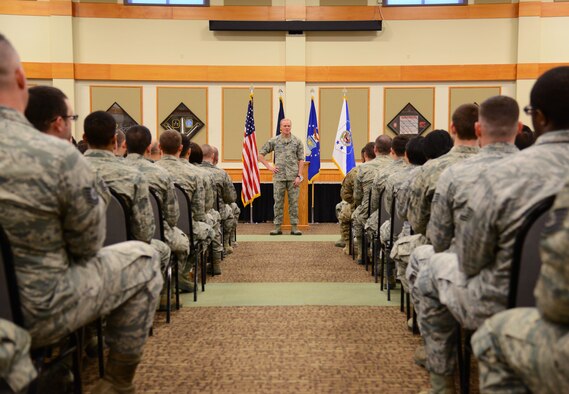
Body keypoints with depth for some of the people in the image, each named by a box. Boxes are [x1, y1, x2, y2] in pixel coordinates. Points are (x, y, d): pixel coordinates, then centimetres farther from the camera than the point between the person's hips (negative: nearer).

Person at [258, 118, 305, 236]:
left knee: (294, 202, 1)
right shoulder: (273, 141, 5)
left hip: (293, 177, 0)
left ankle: (294, 227, 7)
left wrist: (299, 176, -4)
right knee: (278, 202, 3)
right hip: (279, 176, 0)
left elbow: (301, 160, 4)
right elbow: (260, 154, 11)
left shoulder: (297, 142, 6)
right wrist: (269, 166, 1)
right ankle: (277, 227, 8)